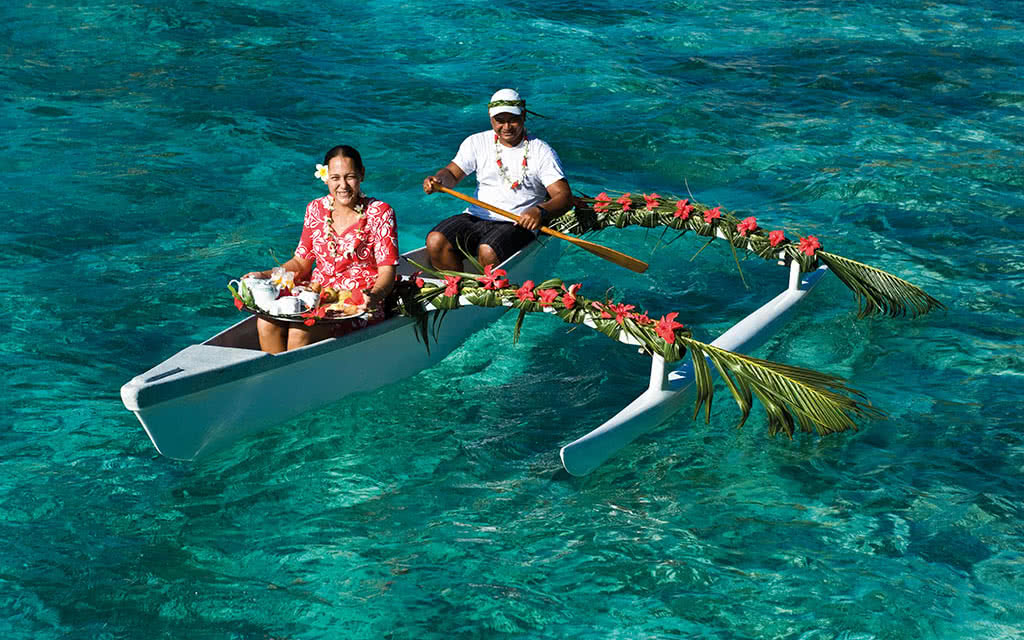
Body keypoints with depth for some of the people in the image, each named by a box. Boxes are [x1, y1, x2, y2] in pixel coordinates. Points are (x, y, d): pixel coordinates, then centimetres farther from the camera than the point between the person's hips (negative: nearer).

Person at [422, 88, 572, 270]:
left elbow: (565, 196, -9)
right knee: (435, 242, -22)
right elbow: (453, 173, 8)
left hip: (517, 224, -4)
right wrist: (438, 180, -18)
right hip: (476, 217, 4)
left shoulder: (541, 151, -2)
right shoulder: (476, 143, 9)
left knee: (488, 252, -34)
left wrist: (540, 212, -31)